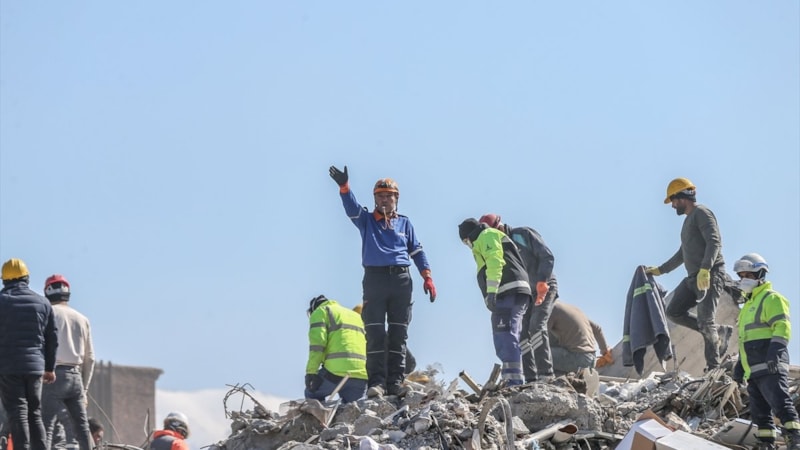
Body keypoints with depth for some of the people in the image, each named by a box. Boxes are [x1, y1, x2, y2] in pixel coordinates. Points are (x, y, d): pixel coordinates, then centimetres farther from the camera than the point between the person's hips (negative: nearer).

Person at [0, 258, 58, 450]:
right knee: (35, 414, 12)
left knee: (18, 414, -6)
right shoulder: (42, 303, 9)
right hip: (35, 366, 4)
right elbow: (52, 338, 11)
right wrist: (50, 367, 19)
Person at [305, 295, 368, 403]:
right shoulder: (356, 316, 33)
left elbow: (317, 343, -5)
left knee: (312, 394, 18)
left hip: (337, 370, -5)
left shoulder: (320, 312, 12)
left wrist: (311, 372, -9)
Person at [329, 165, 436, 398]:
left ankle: (395, 382, -1)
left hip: (401, 280, 2)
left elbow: (417, 251, 17)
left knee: (398, 334, -1)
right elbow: (351, 207, -7)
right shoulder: (366, 220, 12)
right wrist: (344, 187, -26)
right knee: (375, 334, -8)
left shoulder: (405, 224, 18)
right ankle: (376, 382, -11)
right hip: (374, 279, -2)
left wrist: (427, 277, 5)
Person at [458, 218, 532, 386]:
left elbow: (494, 262, -12)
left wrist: (491, 291, -21)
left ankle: (513, 380, -27)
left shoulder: (486, 236, 6)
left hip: (508, 292, -10)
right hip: (515, 295, 10)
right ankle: (512, 381, 7)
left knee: (505, 339, -18)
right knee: (508, 340, 10)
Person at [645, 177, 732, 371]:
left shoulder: (702, 213, -6)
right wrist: (660, 270, 38)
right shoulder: (689, 220, 25)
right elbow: (683, 254, 36)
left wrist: (705, 270, -31)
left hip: (710, 276, -10)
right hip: (693, 278, 10)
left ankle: (713, 368, -10)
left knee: (705, 322, -13)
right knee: (674, 312, 1)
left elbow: (714, 242, -20)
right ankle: (718, 332, 5)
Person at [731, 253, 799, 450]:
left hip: (770, 367, -10)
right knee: (760, 411, 6)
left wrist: (775, 349, -28)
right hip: (754, 370, 10)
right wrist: (739, 366, 29)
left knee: (780, 402, -19)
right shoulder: (749, 304, 27)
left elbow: (782, 327, -15)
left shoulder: (771, 299, -2)